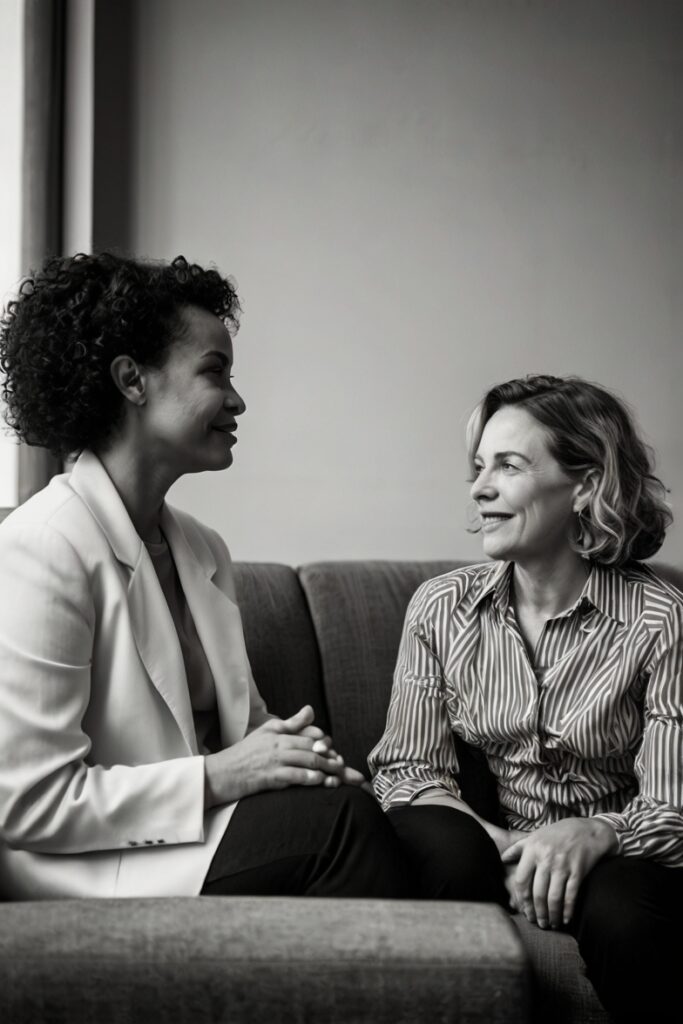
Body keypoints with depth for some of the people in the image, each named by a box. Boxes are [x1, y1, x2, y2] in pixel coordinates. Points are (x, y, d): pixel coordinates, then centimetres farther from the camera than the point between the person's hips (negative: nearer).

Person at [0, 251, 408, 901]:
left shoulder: (203, 549, 13)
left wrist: (289, 747, -3)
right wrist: (215, 775, -19)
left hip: (200, 840, 7)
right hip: (90, 879, -7)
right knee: (335, 816, -25)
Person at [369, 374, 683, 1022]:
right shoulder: (441, 608, 0)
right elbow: (406, 769, -1)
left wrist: (595, 832, -33)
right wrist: (498, 844, -20)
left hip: (610, 857, -2)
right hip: (489, 845, 2)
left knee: (622, 914, -34)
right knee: (449, 848, -31)